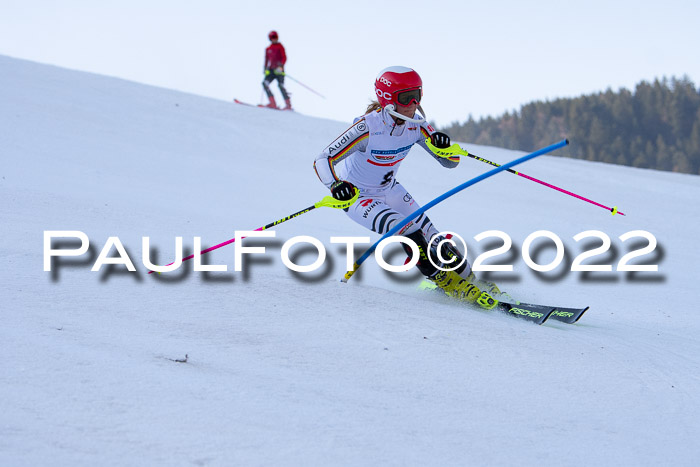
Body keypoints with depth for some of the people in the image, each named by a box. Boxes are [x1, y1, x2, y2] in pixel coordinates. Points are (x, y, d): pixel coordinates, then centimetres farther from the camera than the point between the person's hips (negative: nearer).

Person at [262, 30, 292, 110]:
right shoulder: (268, 49, 17)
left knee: (281, 86, -15)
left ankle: (288, 105, -11)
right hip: (271, 70, 5)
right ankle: (273, 103, -19)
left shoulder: (280, 47, 1)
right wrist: (265, 68, 23)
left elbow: (284, 58, -8)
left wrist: (280, 66, -22)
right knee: (265, 83, -15)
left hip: (279, 70, -5)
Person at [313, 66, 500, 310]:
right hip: (356, 196, -5)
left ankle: (468, 278, 15)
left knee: (429, 235, -2)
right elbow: (322, 160, -32)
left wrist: (444, 147, -32)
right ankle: (450, 283, -17)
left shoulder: (415, 125, -15)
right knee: (407, 231, -25)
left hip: (389, 190, 6)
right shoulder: (368, 127, -31)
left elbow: (450, 162, -9)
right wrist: (336, 185, -51)